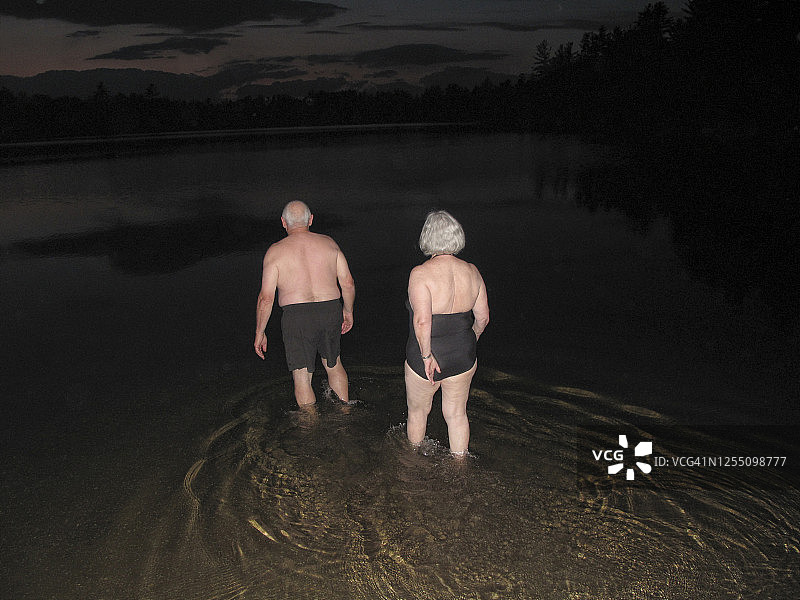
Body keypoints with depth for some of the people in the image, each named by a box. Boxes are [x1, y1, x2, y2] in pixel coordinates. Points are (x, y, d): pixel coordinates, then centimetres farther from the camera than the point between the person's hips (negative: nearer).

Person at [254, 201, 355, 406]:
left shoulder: (275, 251, -4)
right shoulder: (328, 243, 5)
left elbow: (266, 298, -7)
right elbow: (348, 283, 5)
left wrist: (259, 333, 4)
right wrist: (348, 311, 21)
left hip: (297, 317, -4)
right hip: (331, 311, 4)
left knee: (302, 379, 9)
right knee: (334, 365, 25)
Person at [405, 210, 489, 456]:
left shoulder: (421, 274, -19)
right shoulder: (471, 271, -3)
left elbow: (422, 320, -29)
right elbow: (483, 318, 4)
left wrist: (427, 355, -18)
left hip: (425, 360, -4)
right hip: (463, 359, 4)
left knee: (417, 411, 21)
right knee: (457, 413, 20)